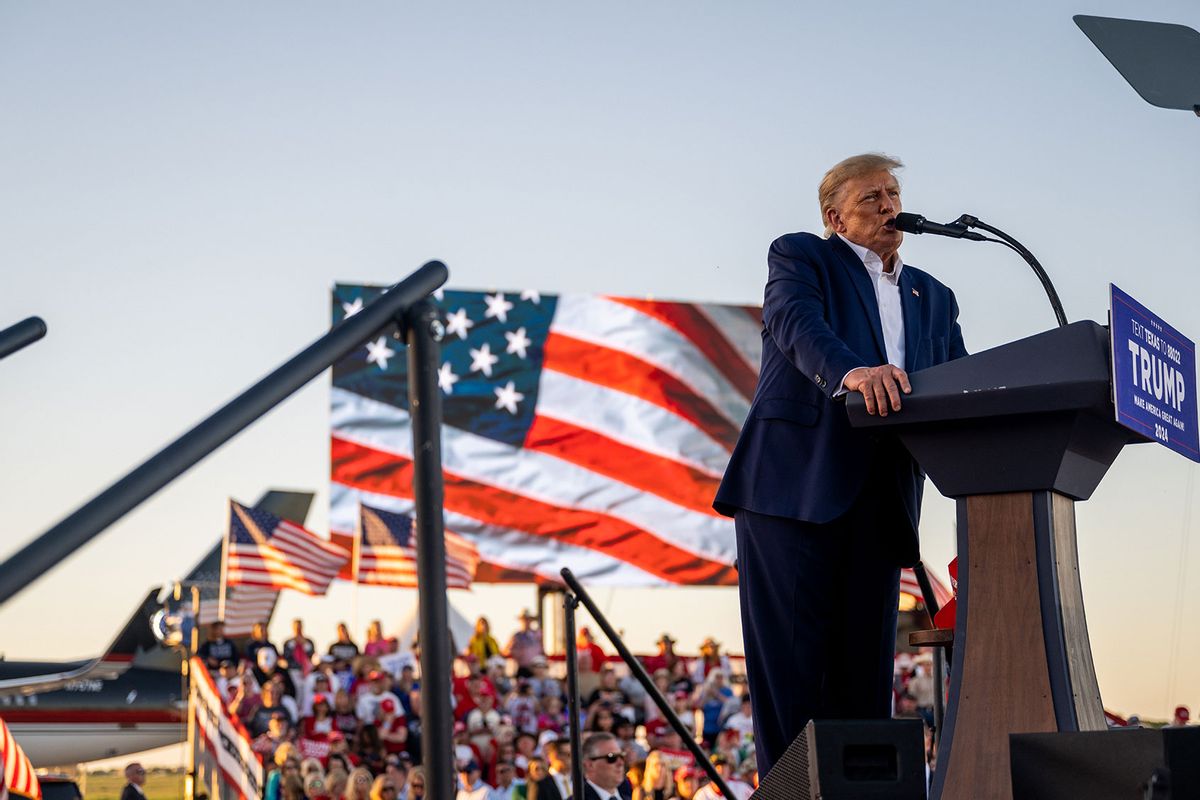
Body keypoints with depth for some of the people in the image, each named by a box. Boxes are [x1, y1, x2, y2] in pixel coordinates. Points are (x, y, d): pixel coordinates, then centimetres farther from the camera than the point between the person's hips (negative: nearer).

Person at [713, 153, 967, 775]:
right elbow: (797, 322, -14)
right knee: (791, 658, -7)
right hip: (793, 483, -5)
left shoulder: (933, 298, 24)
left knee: (865, 664, 2)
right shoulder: (800, 256, 8)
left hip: (877, 498, 5)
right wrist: (850, 371, -36)